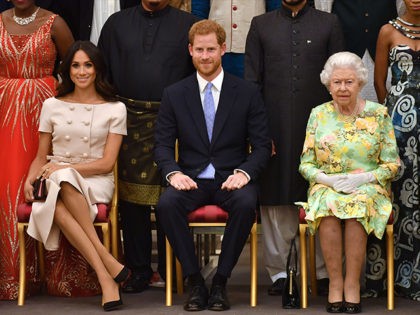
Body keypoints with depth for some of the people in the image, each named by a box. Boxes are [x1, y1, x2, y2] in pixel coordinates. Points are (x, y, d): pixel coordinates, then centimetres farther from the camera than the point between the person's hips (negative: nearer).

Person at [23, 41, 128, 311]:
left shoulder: (115, 109, 6)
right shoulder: (52, 106, 13)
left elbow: (107, 163, -1)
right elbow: (41, 157, 17)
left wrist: (64, 169, -12)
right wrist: (30, 180, -5)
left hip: (95, 182, -2)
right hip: (56, 183, 2)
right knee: (55, 206, -37)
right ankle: (108, 265, -37)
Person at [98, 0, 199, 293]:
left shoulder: (188, 24, 8)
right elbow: (103, 72, 15)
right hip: (128, 121, 2)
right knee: (131, 198, 3)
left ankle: (170, 270, 11)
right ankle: (138, 270, 12)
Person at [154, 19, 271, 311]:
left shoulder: (248, 93, 4)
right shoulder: (174, 94, 8)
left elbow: (262, 145, 2)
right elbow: (163, 144, 5)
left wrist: (244, 173, -17)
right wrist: (173, 173, -15)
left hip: (231, 179, -1)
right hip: (191, 178, 1)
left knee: (246, 204, -35)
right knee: (167, 204, -32)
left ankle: (221, 281, -19)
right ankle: (195, 281, -19)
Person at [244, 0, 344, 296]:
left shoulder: (329, 24, 9)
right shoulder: (261, 25, 10)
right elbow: (252, 81, 7)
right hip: (275, 128, 1)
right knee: (276, 201, 3)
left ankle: (324, 272, 10)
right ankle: (279, 271, 13)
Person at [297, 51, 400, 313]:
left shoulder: (378, 114, 4)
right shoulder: (318, 115, 7)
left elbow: (392, 164, 2)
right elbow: (306, 165, 6)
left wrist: (364, 177, -15)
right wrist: (328, 179, -13)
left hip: (369, 188, -1)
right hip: (327, 187, 1)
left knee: (358, 206, -35)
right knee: (329, 206, -34)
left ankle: (352, 284, -27)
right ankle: (335, 283, -26)